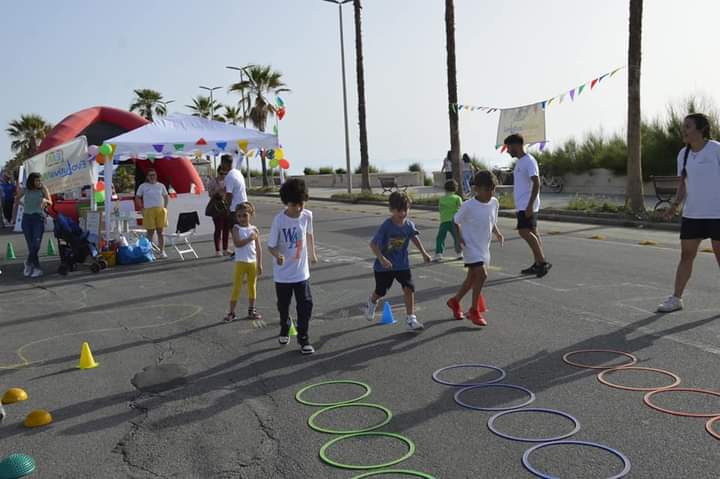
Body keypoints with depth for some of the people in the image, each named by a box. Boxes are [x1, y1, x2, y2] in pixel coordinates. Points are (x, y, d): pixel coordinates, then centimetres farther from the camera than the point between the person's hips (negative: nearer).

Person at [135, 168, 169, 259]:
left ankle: (162, 251, 8)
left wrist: (165, 207, 7)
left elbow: (166, 197, 18)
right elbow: (137, 197, 8)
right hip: (149, 211, -2)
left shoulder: (161, 185, 9)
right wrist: (142, 208, -1)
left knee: (160, 232, 4)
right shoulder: (143, 186, 2)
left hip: (160, 210, 2)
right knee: (150, 232, 1)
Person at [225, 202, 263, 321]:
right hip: (241, 262, -3)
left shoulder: (254, 229, 2)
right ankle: (231, 313, 5)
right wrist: (250, 238, -23)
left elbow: (258, 248, 4)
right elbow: (237, 243, -21)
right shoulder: (236, 228, -6)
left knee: (252, 287, 11)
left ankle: (251, 311, 23)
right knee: (236, 287, 0)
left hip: (253, 262, 3)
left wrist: (259, 264, 2)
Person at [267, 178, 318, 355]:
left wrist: (312, 253, 23)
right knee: (283, 305, 16)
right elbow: (271, 245, -15)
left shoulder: (307, 215, -9)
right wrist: (278, 255, -36)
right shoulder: (279, 219, -20)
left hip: (302, 272, 2)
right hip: (282, 274, -2)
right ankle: (285, 330, 43)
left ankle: (303, 339, 11)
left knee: (305, 305, -2)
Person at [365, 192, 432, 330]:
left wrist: (424, 253, 5)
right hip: (385, 265, -3)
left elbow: (415, 238, 13)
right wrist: (382, 259, -33)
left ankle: (411, 318, 1)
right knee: (380, 291, 14)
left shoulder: (409, 225, -8)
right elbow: (373, 244, -21)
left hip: (402, 264, 3)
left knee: (409, 288, -11)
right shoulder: (386, 226, -22)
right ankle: (372, 302, 50)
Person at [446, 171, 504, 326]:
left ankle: (454, 301, 36)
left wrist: (497, 233, 0)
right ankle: (474, 311, -5)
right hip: (471, 246, -7)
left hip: (484, 247, 7)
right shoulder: (468, 206, -16)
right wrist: (459, 237, -15)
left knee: (472, 278, 14)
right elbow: (456, 221, -4)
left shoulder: (494, 203, 1)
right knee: (482, 274, -18)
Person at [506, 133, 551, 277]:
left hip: (528, 206, -10)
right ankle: (538, 264, 14)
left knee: (524, 232, -15)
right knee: (531, 233, 10)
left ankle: (542, 262, -12)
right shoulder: (519, 162, 17)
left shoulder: (529, 161, -14)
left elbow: (536, 183, -21)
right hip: (522, 205, 10)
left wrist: (530, 205, -26)